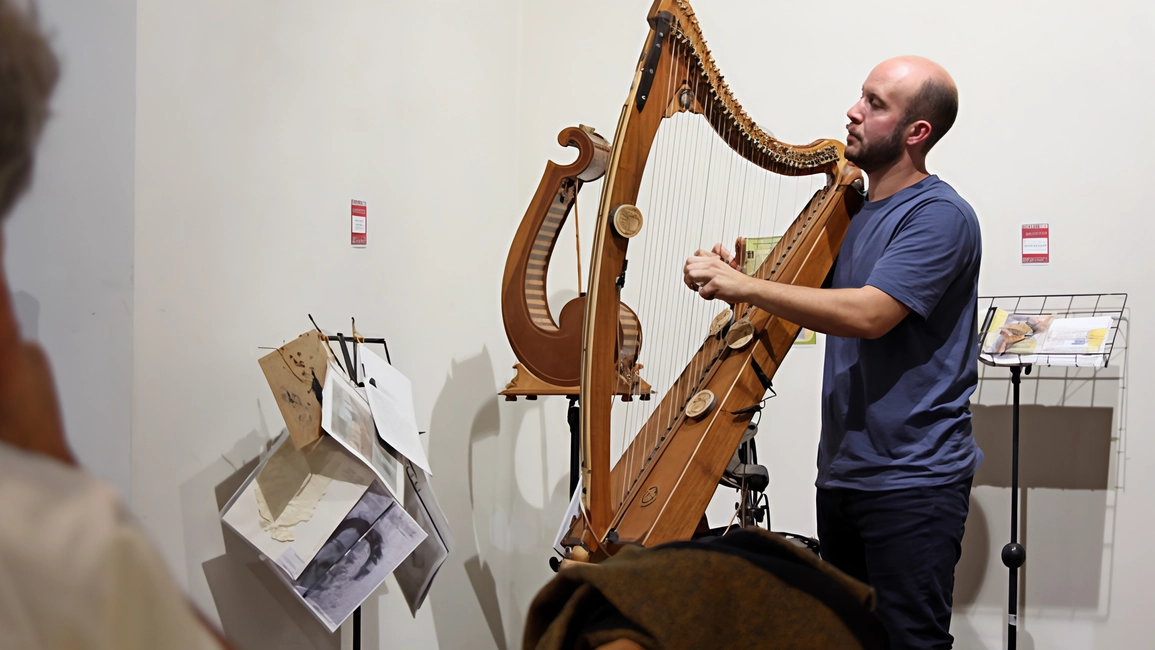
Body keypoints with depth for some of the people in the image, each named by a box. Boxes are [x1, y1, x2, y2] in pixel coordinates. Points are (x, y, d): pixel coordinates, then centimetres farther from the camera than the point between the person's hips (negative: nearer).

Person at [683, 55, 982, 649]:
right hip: (841, 470, 8)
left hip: (913, 482, -8)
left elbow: (867, 314, -25)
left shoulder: (939, 216, -13)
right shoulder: (854, 211, 13)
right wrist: (745, 284, -3)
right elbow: (824, 312, 15)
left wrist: (744, 286, -22)